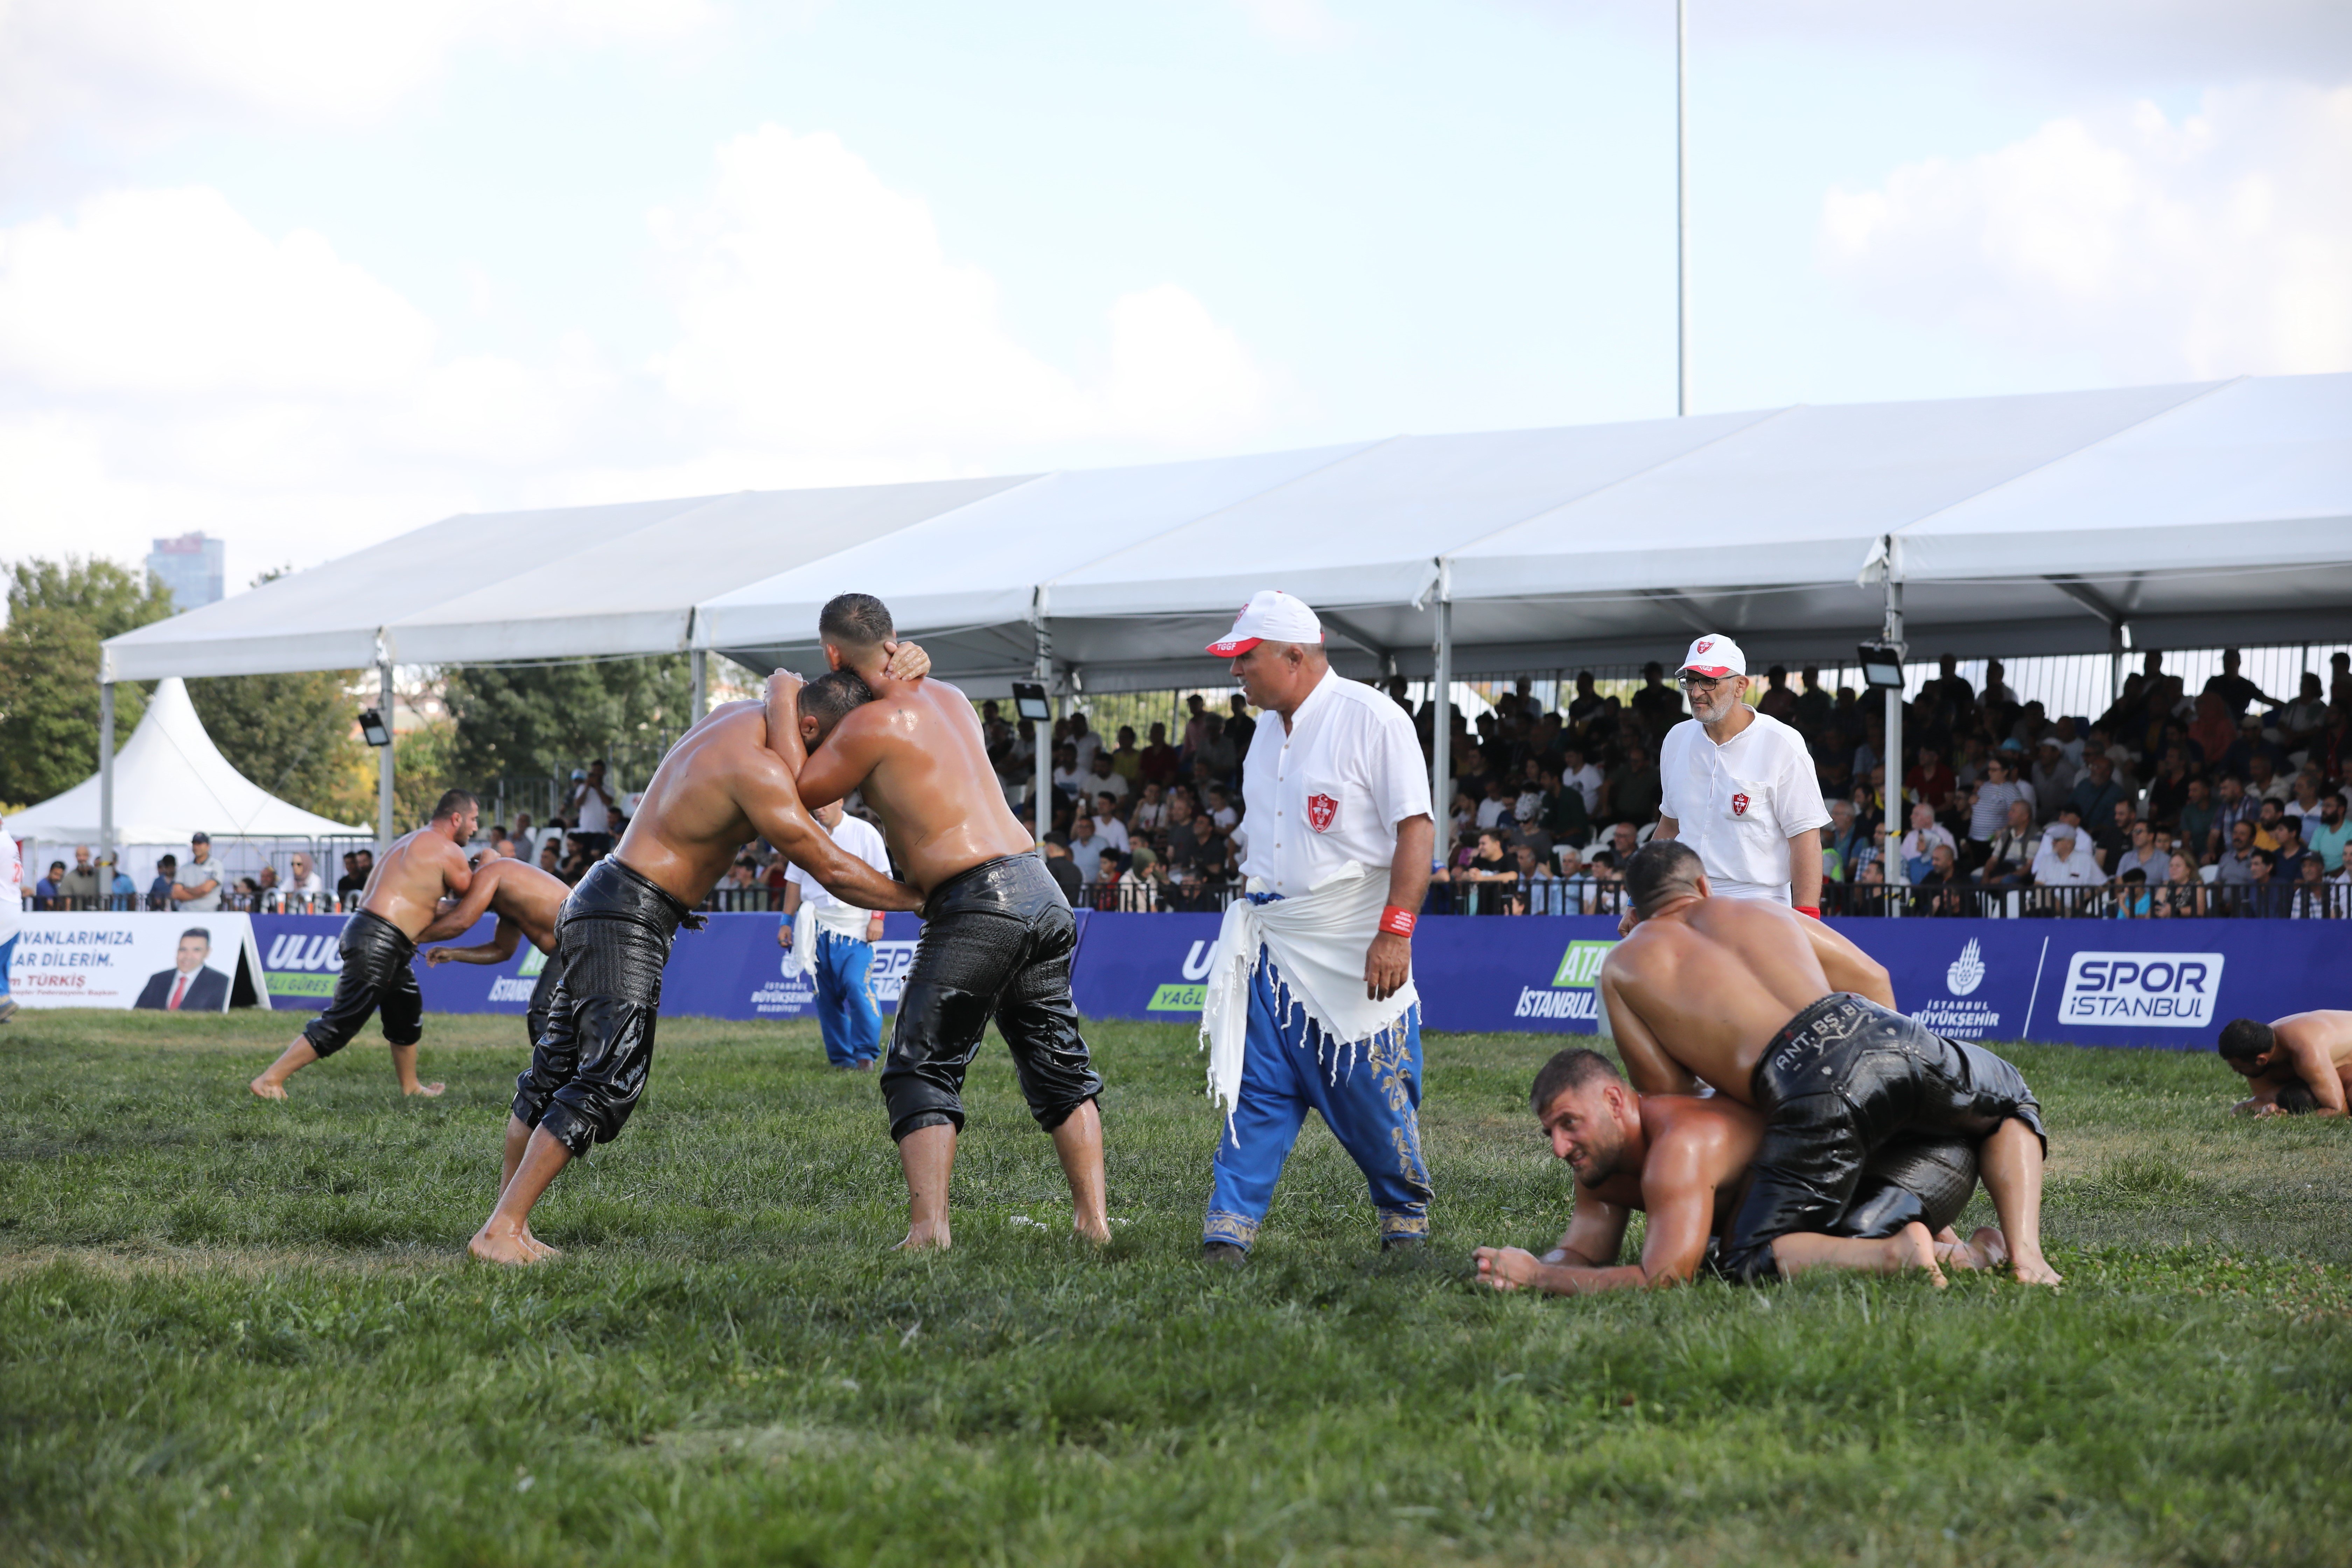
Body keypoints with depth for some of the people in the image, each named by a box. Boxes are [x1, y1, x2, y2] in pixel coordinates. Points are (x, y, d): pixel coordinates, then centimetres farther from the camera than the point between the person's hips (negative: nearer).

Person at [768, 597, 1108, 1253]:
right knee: (1057, 1059, 16)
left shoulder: (872, 724, -6)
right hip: (1041, 889, 8)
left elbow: (797, 793, 0)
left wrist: (782, 703, 8)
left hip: (977, 903, -8)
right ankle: (1093, 1217, 12)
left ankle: (929, 1227, -10)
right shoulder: (949, 698, 18)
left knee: (922, 1069, 1)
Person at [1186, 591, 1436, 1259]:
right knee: (1257, 1089, -1)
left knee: (1376, 1097, 1)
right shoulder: (1270, 731, 14)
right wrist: (1249, 915, 18)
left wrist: (1396, 932, -21)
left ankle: (1407, 1221, 20)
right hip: (1272, 950, 6)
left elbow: (1416, 829, -15)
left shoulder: (1371, 719, -11)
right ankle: (1229, 1228, -2)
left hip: (1356, 954, -6)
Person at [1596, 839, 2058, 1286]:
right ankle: (2024, 1250, 6)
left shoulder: (1622, 966, 21)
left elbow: (1665, 1094, 14)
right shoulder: (1756, 911, 31)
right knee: (2012, 1106, 33)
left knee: (1750, 1261, 7)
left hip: (1804, 1090, -4)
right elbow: (1873, 978, 34)